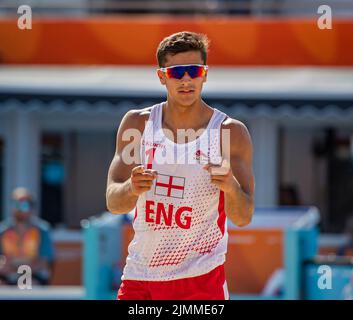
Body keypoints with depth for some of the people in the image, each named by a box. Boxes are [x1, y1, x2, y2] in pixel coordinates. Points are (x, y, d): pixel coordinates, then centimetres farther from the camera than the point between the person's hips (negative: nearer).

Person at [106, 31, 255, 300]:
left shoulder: (230, 132, -5)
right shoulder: (137, 124, 1)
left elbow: (243, 218, -8)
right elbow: (113, 203, -2)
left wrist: (231, 187, -30)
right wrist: (132, 189, -25)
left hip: (200, 277, -3)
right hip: (138, 275, 3)